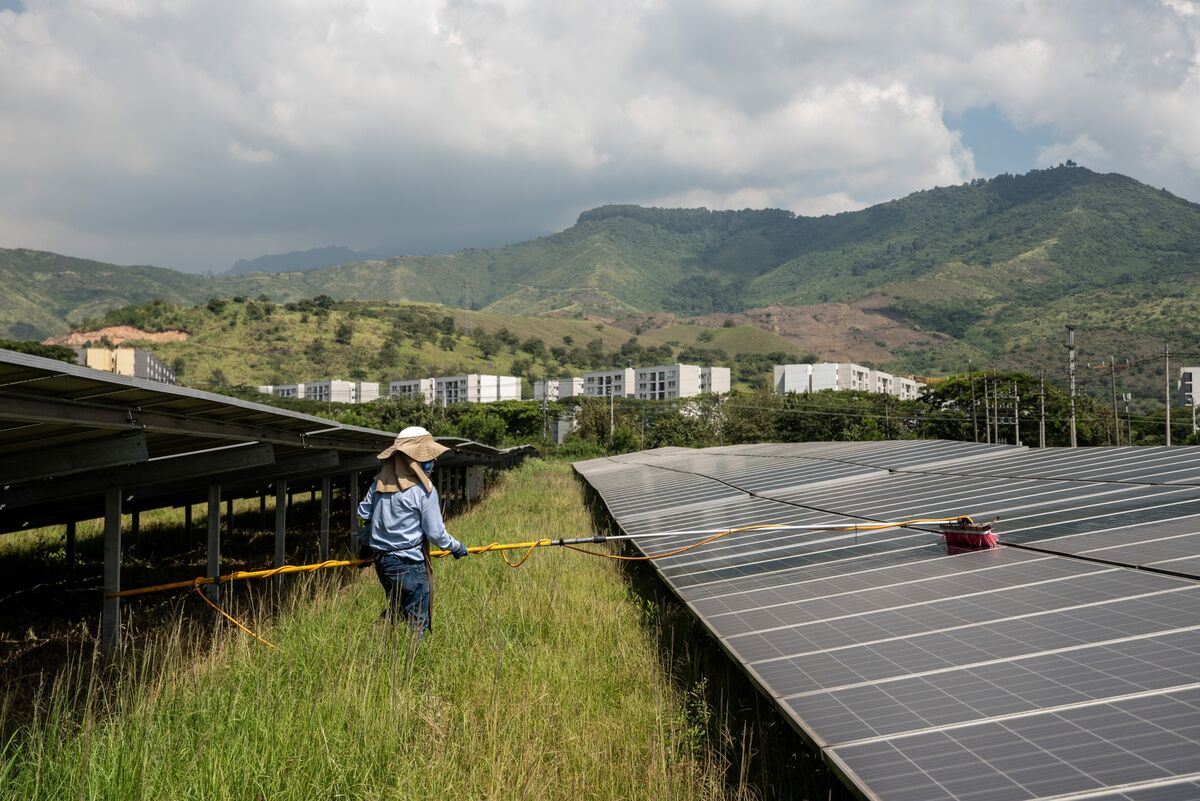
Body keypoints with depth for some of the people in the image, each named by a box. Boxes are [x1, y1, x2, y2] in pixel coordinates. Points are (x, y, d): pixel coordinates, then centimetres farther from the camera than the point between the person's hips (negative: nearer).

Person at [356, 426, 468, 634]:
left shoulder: (380, 483, 5)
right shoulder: (423, 490, -14)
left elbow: (363, 514, 15)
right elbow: (435, 531, -9)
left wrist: (365, 546, 32)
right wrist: (456, 548, 8)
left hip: (382, 561, 7)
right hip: (409, 565, -7)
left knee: (394, 612, 24)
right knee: (417, 623, 0)